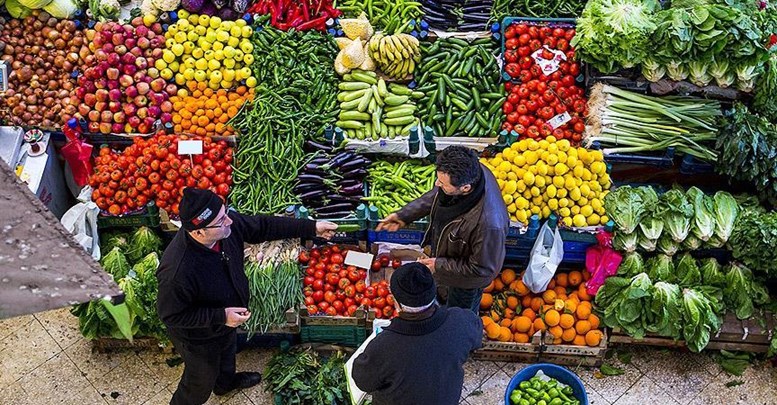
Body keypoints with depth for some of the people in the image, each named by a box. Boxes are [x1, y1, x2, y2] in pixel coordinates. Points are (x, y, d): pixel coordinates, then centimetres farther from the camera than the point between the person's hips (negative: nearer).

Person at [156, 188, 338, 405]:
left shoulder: (226, 225, -27)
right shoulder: (176, 272, -45)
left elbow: (263, 226, -10)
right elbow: (171, 315, -30)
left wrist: (311, 228, -11)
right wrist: (221, 317, -33)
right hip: (199, 338, -7)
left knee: (227, 353, 37)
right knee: (202, 382, 21)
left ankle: (226, 381, 70)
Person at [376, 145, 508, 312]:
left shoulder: (489, 223, -49)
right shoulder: (468, 172, -28)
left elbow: (483, 269, -30)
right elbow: (436, 195, -4)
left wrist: (440, 265, -22)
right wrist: (404, 215, -6)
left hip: (467, 280, -6)